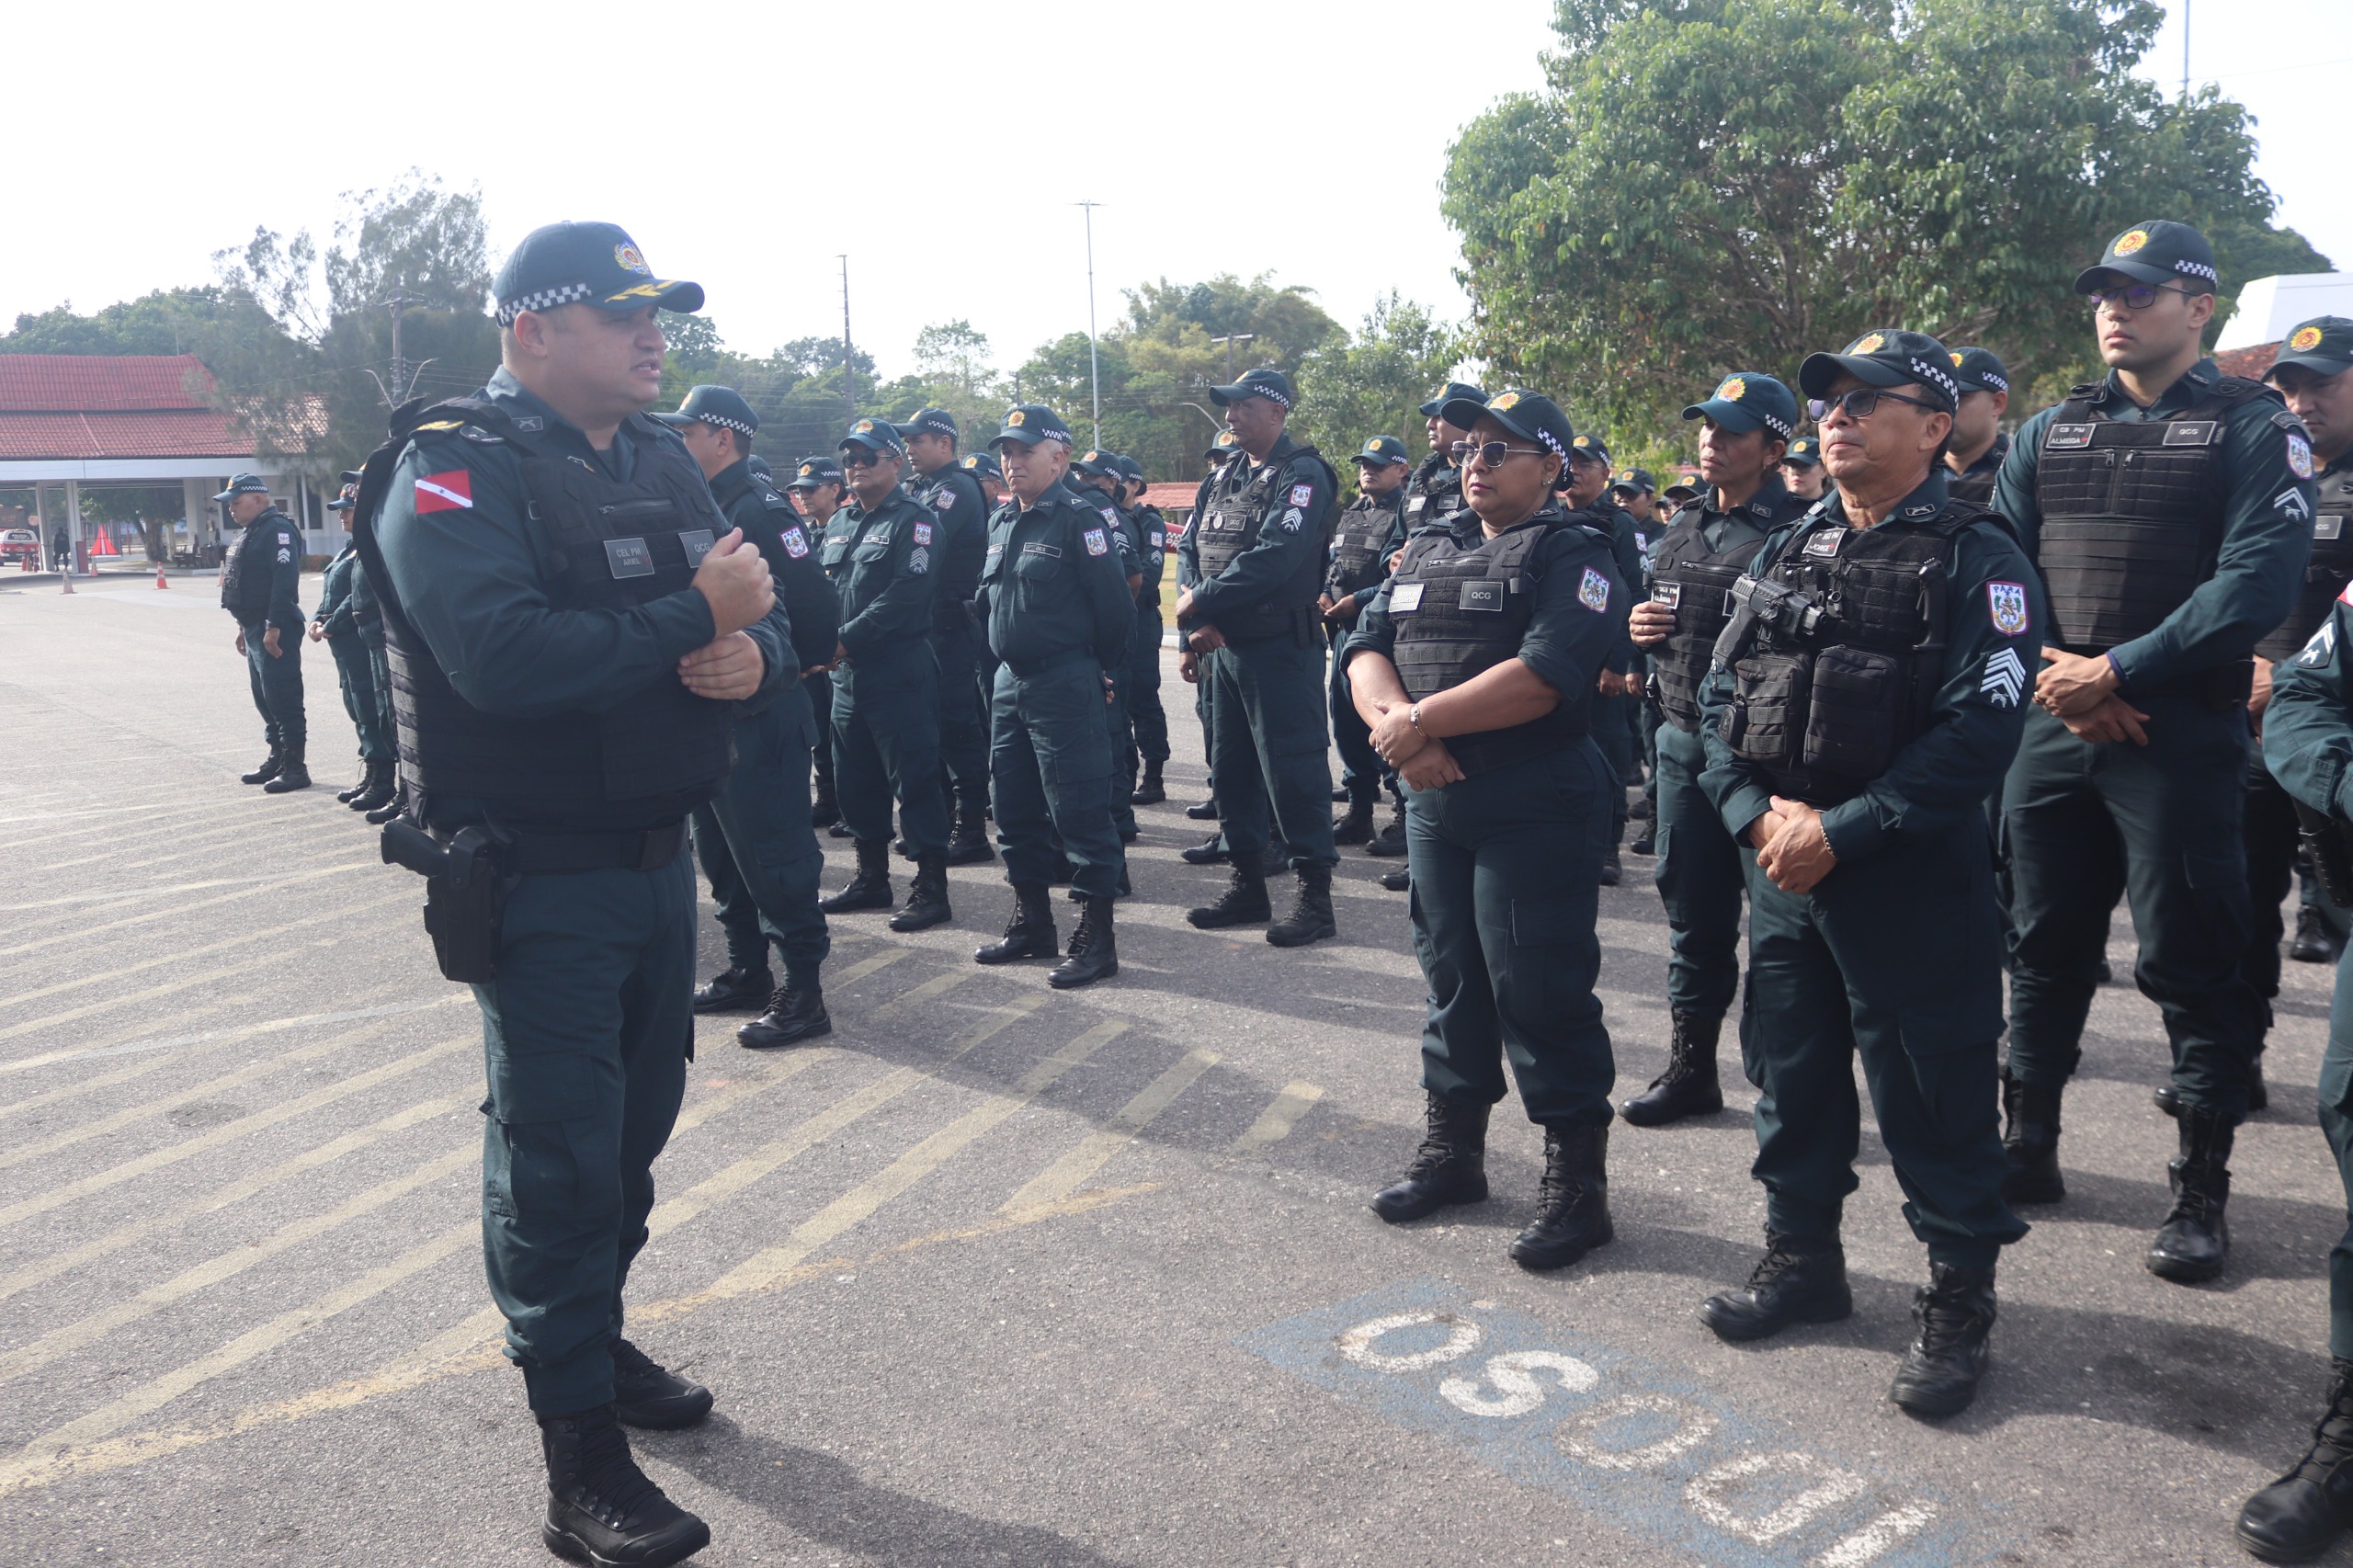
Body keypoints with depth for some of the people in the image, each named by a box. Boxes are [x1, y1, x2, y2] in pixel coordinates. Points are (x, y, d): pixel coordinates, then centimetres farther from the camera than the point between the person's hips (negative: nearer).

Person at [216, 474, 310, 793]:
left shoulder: (277, 530, -14)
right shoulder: (250, 533, 19)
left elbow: (285, 582, -23)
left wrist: (274, 627, -26)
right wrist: (244, 627, 23)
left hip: (275, 632, -11)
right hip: (256, 629, 11)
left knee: (283, 698, -9)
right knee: (265, 698, 16)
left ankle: (295, 767, -6)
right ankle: (277, 759, 25)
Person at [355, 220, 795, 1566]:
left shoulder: (666, 465, 10)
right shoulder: (453, 474, -14)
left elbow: (766, 617, 8)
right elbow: (506, 656, -30)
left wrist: (756, 653, -16)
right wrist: (695, 618, -22)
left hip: (660, 856, 8)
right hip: (540, 881, -7)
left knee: (636, 1123, 18)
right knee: (556, 1150, -1)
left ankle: (598, 1338, 38)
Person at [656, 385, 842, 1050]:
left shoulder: (760, 506, -14)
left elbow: (813, 600, -19)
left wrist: (798, 663, -6)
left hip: (759, 715, -10)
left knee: (774, 856, -4)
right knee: (721, 852, 16)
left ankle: (804, 992, 3)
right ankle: (747, 971, 29)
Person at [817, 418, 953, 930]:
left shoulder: (913, 520, -7)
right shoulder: (840, 522, 16)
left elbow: (905, 595, -18)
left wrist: (845, 640, -17)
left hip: (898, 672, -8)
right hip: (847, 673, 8)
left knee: (914, 781, -4)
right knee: (855, 781, 14)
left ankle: (931, 888, 3)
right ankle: (872, 878, 27)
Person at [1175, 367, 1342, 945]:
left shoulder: (1301, 476, -10)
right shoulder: (1223, 478, 15)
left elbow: (1273, 558, -23)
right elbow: (1191, 552, 9)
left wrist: (1199, 603, -16)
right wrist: (1202, 624, -7)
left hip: (1280, 648, -8)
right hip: (1224, 645, 8)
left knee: (1293, 768, -5)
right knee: (1230, 768, 13)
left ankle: (1315, 896, 3)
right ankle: (1247, 883, 25)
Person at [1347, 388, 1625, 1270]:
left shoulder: (1573, 553, -7)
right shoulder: (1428, 551, 16)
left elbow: (1545, 675, -22)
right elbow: (1367, 650, 7)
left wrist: (1423, 719, -18)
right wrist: (1397, 723, -14)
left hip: (1536, 814, -7)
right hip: (1436, 803, 7)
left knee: (1540, 995, -3)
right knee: (1452, 977, 16)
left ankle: (1576, 1182, 9)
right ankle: (1452, 1148, 31)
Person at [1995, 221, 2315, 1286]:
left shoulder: (2254, 428, 0)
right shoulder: (2049, 433, 13)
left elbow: (2258, 580, -12)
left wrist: (2119, 673, -17)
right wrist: (2052, 673, -7)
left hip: (2181, 732, -4)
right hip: (2053, 726, 4)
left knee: (2192, 961, 0)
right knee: (2045, 946, 11)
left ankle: (2201, 1190, 12)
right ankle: (2028, 1147, 24)